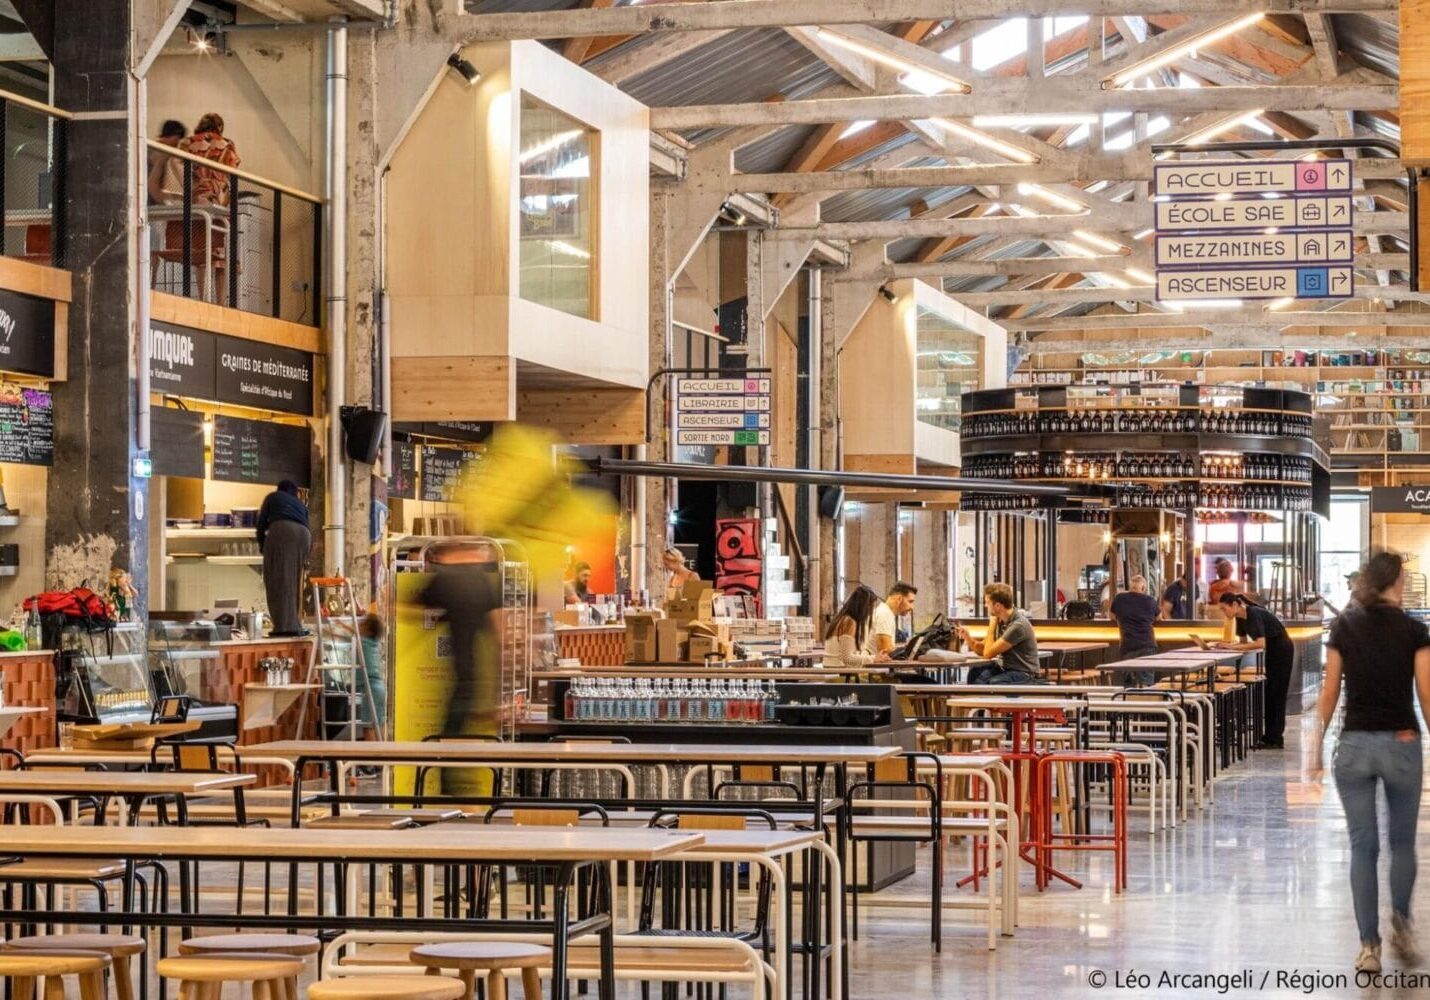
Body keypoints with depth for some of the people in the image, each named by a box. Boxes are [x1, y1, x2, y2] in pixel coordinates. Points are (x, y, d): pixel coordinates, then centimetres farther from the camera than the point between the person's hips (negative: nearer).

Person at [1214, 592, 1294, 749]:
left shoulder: (1254, 614, -26)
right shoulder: (1241, 618, 1)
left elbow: (1260, 643, -34)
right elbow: (1244, 641, 8)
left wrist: (1232, 647, -32)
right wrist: (1226, 645, -10)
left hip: (1282, 650, -9)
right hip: (1272, 651, 9)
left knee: (1277, 694, -7)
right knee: (1269, 694, 11)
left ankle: (1276, 739, -4)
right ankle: (1269, 736, 16)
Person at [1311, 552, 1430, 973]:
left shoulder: (1344, 627, 1)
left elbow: (1330, 693, 2)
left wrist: (1317, 746, 10)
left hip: (1354, 745, 1)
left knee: (1363, 847, 6)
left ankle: (1369, 946, 3)